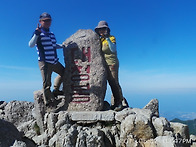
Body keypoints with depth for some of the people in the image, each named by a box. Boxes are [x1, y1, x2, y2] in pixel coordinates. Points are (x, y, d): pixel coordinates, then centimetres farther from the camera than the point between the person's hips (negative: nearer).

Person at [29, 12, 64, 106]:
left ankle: (56, 90, 31)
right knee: (47, 83, -4)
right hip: (44, 62, -8)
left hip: (55, 62, 8)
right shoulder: (38, 33, -3)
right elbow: (31, 45, -16)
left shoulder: (51, 34, 18)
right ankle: (48, 101, 12)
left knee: (64, 72, 20)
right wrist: (36, 34, -25)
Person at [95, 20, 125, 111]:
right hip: (104, 64, 7)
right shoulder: (99, 39, 15)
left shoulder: (111, 38, -3)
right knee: (111, 83, 8)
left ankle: (119, 103, -3)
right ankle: (116, 103, 16)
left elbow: (113, 49, -18)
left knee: (114, 83, -10)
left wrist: (107, 38, -21)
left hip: (112, 63, -6)